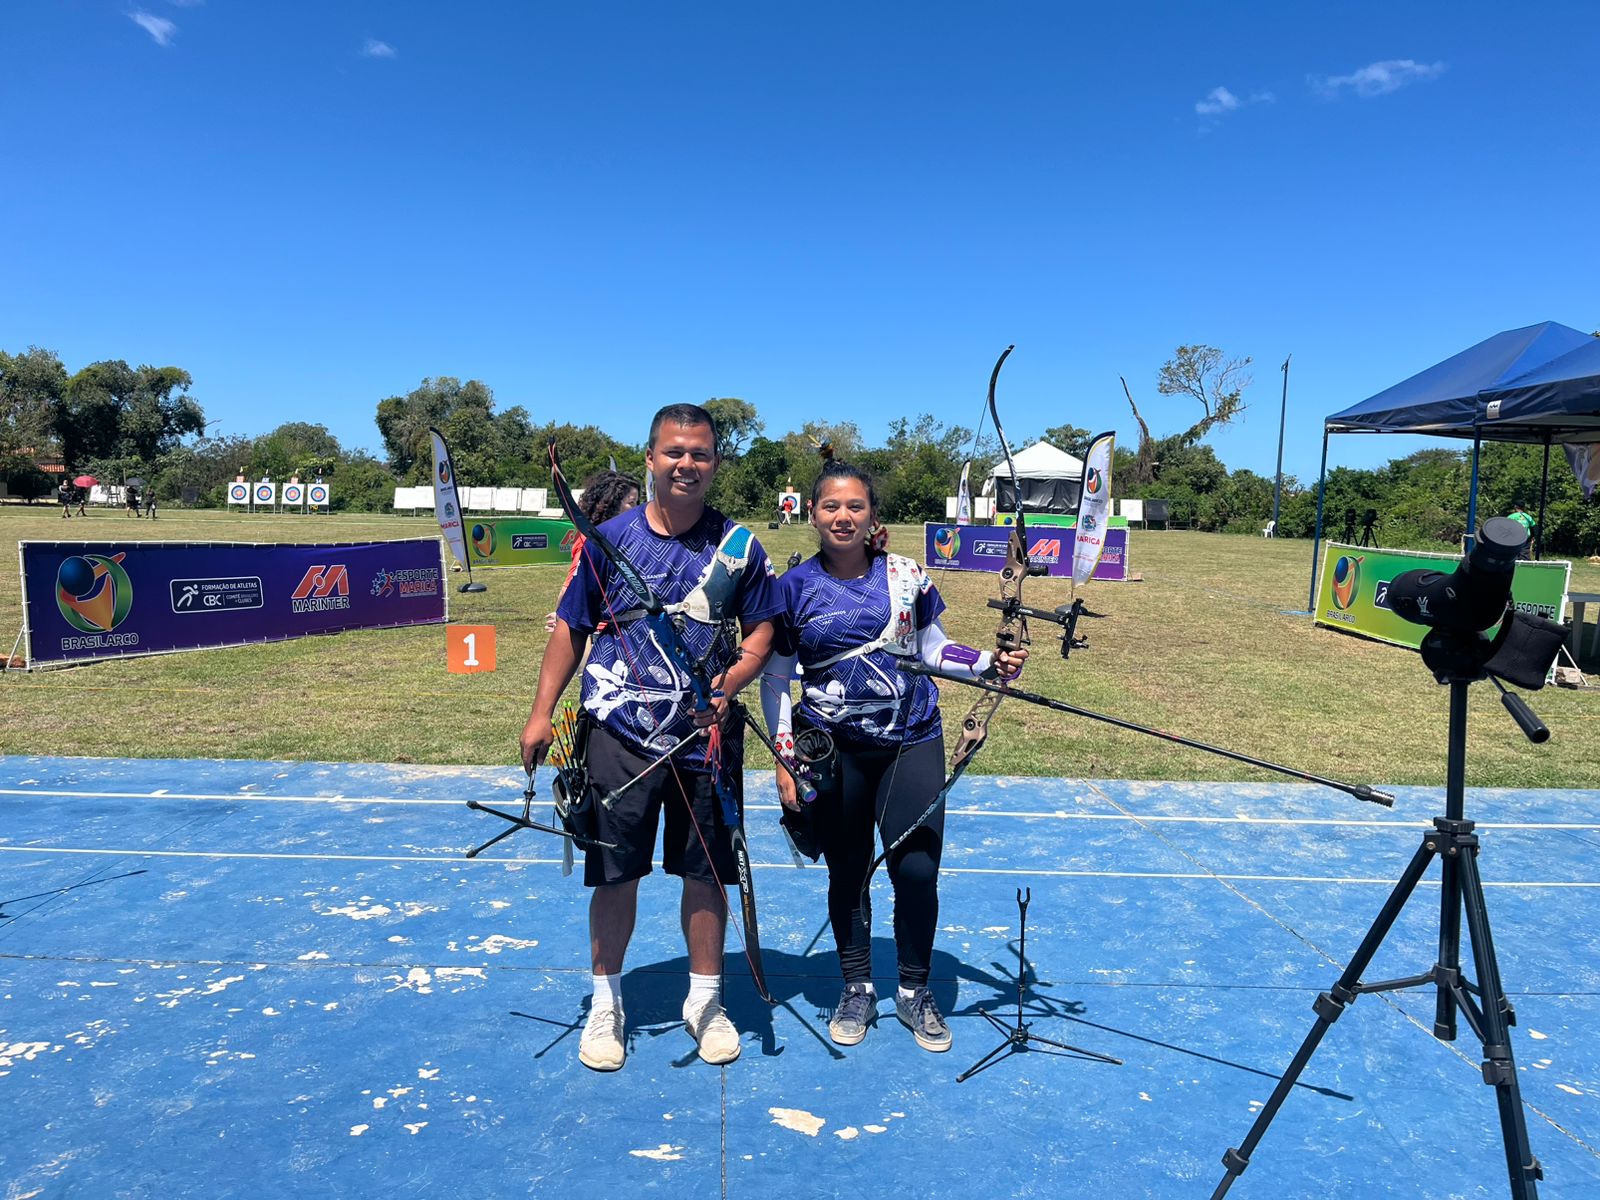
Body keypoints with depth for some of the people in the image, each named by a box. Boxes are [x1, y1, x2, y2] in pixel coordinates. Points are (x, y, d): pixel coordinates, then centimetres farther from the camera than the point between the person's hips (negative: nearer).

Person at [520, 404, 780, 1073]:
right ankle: (605, 1002, 28)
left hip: (705, 736, 1)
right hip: (617, 733, 0)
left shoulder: (739, 547, 1)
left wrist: (727, 686, -14)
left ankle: (705, 999, 30)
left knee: (706, 870, 10)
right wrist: (542, 713, 2)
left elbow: (762, 633, 3)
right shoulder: (611, 537, 1)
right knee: (614, 871, 7)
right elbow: (571, 628, 6)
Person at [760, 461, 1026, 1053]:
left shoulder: (907, 576, 0)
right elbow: (775, 680, 3)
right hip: (833, 753, 0)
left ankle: (914, 991, 25)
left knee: (917, 872, 0)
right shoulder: (795, 587, -3)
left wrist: (990, 665, -7)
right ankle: (857, 990, 32)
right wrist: (784, 760, -1)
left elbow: (934, 648, 11)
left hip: (912, 743, 1)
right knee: (847, 874, 10)